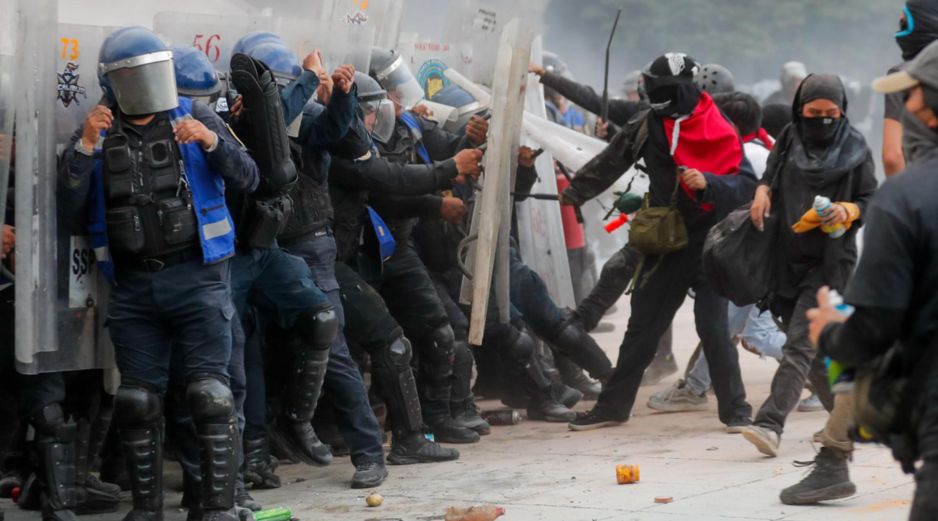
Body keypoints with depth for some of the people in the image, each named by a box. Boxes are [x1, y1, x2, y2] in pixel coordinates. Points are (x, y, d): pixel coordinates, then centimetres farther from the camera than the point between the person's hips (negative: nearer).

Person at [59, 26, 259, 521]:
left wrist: (211, 141, -20)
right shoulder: (97, 134, 8)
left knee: (209, 393, -9)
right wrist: (86, 146, -14)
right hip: (133, 285, 3)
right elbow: (70, 204, -1)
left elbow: (248, 180, -3)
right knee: (137, 401, 6)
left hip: (197, 276, -3)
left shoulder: (195, 118, 3)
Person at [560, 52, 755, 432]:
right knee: (642, 326, 11)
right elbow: (609, 164, 12)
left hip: (709, 242, -5)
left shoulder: (720, 133, -11)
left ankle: (735, 410, -1)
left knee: (713, 327, -13)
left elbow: (747, 185, -13)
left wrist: (707, 183, -28)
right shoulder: (648, 126, 2)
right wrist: (573, 195, 17)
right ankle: (614, 405, 22)